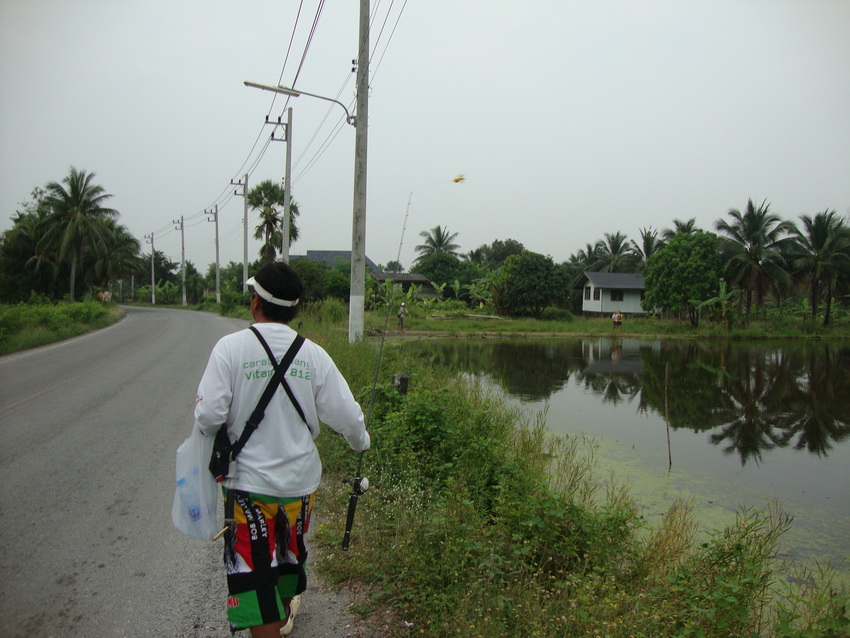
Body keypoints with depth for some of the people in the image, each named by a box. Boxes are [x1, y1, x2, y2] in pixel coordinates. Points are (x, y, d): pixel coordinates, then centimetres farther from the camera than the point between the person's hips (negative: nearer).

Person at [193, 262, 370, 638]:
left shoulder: (231, 347, -15)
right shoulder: (313, 354, -7)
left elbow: (208, 416, -17)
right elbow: (345, 414, -6)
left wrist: (208, 427, 7)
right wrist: (361, 441, 15)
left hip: (248, 481, -4)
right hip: (300, 479, 4)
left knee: (252, 572, 7)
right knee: (290, 552, 27)